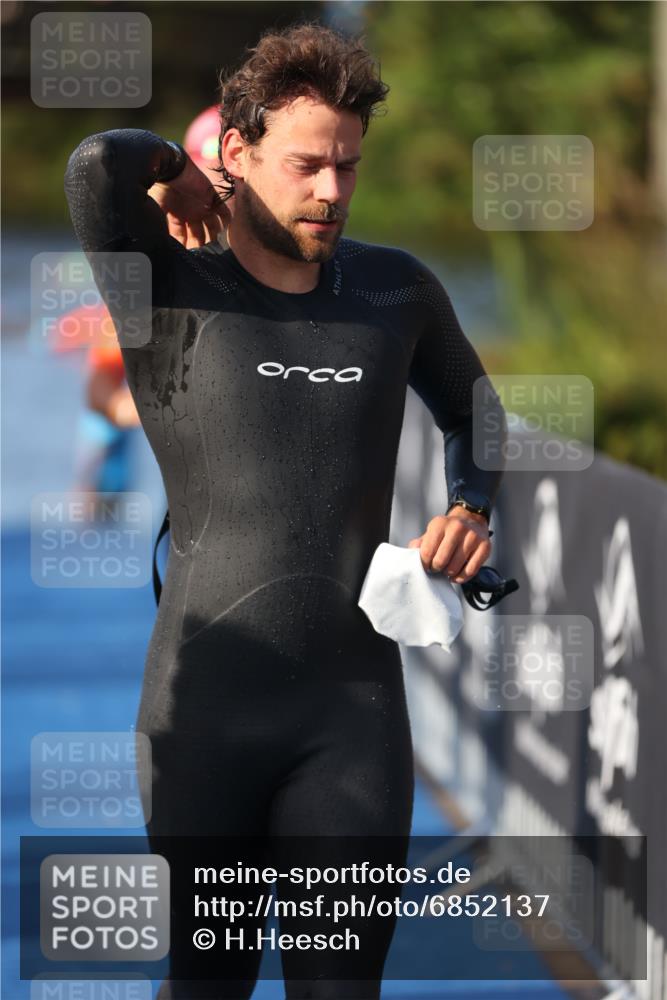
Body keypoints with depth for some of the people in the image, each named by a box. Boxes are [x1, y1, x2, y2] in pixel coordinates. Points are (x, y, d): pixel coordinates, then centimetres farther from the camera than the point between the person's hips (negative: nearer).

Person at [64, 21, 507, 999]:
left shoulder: (396, 289, 7)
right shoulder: (169, 290, -4)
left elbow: (471, 412, 25)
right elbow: (97, 165, -25)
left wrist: (470, 513, 5)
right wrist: (174, 172, -3)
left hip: (356, 709, 2)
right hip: (205, 708, -2)